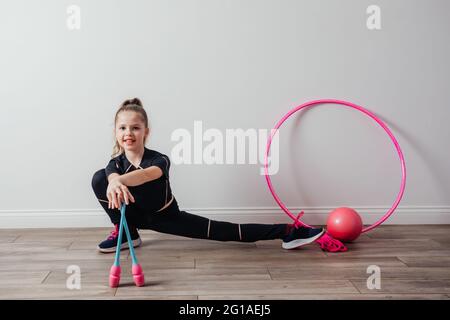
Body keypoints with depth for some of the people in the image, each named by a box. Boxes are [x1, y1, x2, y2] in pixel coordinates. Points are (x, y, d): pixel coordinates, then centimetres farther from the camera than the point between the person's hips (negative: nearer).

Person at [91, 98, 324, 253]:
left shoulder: (159, 160, -28)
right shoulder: (115, 163, -17)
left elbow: (148, 174, -56)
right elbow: (114, 176, -45)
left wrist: (120, 180, -78)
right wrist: (115, 183, -72)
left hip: (166, 217, -3)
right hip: (137, 214, 3)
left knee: (224, 231, -16)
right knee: (99, 178, -19)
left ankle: (287, 232, -6)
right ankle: (126, 233, -3)